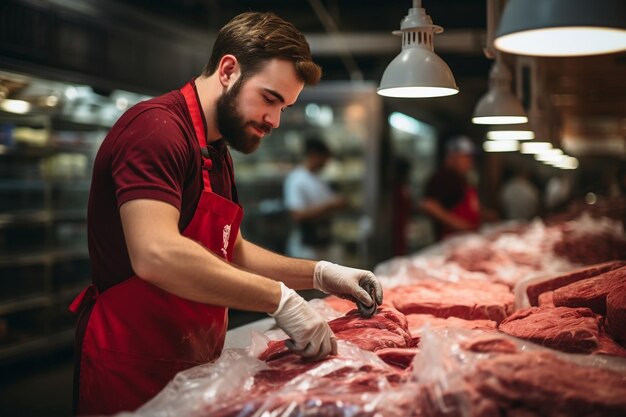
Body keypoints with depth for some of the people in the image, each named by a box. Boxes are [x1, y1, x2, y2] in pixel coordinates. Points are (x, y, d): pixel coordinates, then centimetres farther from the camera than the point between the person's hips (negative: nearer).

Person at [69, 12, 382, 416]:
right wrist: (280, 299, -27)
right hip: (133, 370, -9)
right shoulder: (157, 127, -18)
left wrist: (320, 274, 7)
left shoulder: (217, 154, 14)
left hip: (189, 367, 9)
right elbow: (156, 255, -32)